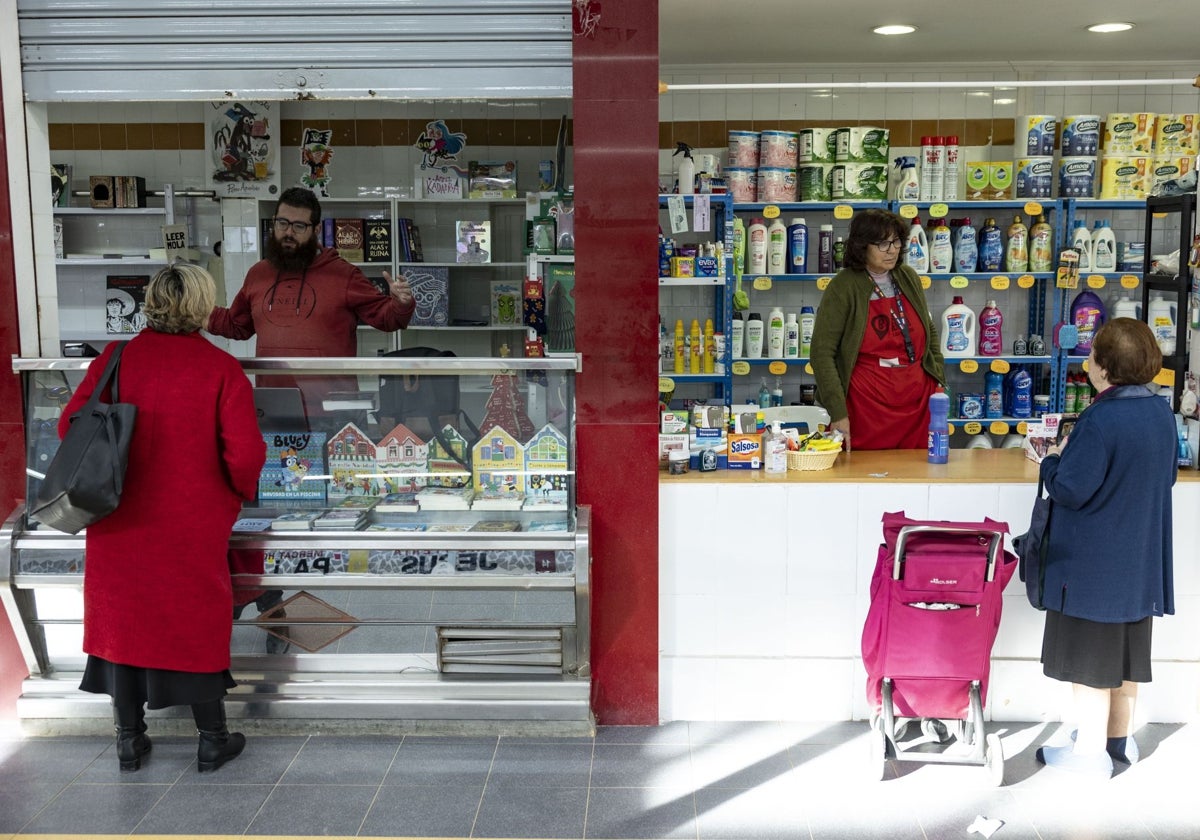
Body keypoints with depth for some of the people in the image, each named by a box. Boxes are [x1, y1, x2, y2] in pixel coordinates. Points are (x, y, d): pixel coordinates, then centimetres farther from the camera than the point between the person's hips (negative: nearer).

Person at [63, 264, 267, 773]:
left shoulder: (114, 359, -4)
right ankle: (212, 740, 23)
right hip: (192, 526, -2)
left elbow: (69, 425, -1)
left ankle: (129, 740, 28)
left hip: (118, 521, 2)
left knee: (123, 619, 16)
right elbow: (246, 453, -15)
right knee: (197, 624, 12)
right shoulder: (221, 370, -11)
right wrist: (240, 492, 6)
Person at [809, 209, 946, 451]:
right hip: (867, 405, -5)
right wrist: (838, 413, -16)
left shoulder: (909, 279, 8)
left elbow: (930, 333, 21)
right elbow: (822, 352, -11)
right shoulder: (844, 287, -8)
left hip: (918, 400, 5)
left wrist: (938, 378, 10)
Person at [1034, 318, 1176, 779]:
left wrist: (1053, 460, -4)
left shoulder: (1101, 419, -24)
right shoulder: (1161, 412, 2)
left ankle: (1091, 751, 13)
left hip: (1094, 563, -8)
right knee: (1125, 649, 19)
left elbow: (1070, 489, -23)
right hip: (1141, 559, 8)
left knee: (1089, 655, 3)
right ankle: (1120, 737, 32)